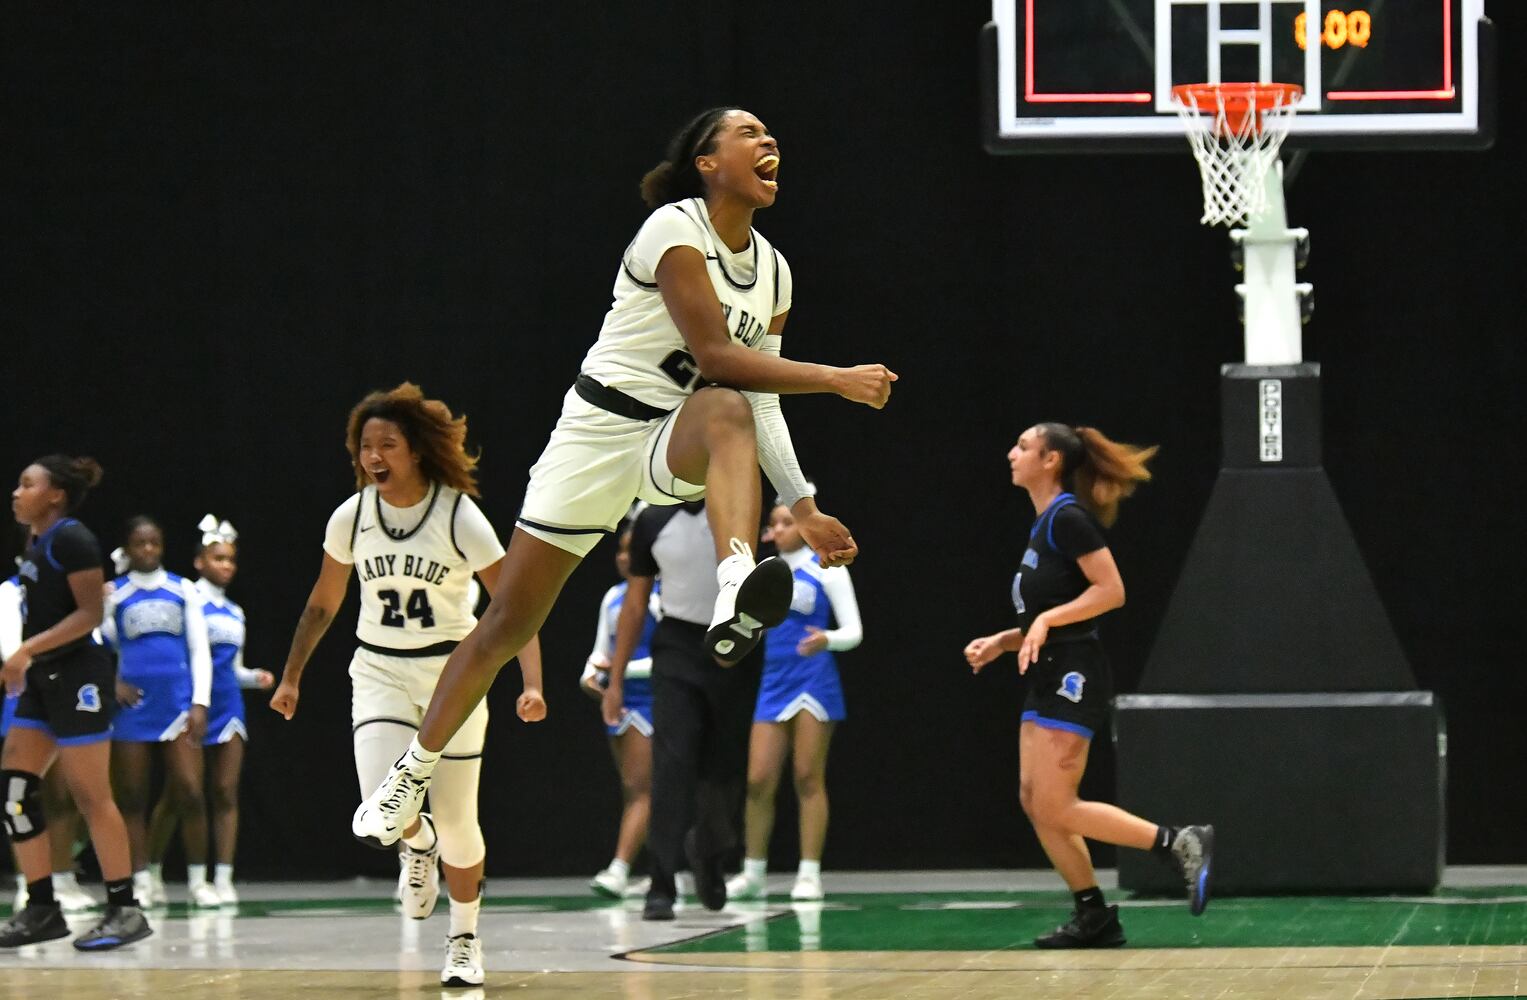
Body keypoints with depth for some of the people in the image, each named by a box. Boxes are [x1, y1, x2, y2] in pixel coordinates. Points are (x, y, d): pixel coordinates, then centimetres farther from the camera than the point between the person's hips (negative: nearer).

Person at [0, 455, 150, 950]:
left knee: (90, 796, -7)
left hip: (77, 679, -10)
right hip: (45, 682, 10)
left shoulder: (70, 538, -13)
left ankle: (125, 911, -2)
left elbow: (91, 613, -18)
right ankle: (42, 909, 8)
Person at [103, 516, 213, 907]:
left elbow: (200, 650, 7)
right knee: (132, 797, 1)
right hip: (133, 704, 0)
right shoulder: (113, 593, 6)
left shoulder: (183, 589, 8)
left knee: (189, 792, -7)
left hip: (179, 702, 0)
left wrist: (200, 702, -2)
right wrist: (112, 684, -6)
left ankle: (197, 879, 0)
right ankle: (144, 881, 6)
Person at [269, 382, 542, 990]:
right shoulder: (351, 517, -5)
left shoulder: (459, 517, -14)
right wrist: (291, 677, 14)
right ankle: (420, 846, 18)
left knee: (457, 821, 2)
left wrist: (532, 684, -22)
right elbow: (323, 604, 11)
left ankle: (465, 940, 25)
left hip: (453, 672, -2)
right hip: (379, 672, 2)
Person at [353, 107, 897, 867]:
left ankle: (736, 599, -58)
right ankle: (412, 773, 16)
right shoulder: (675, 230, -11)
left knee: (729, 411, -34)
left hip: (680, 442, 4)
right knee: (508, 620, -1)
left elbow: (760, 403, 15)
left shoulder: (772, 272, 10)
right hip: (602, 429, -4)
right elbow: (714, 354, -20)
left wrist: (803, 507, 8)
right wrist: (836, 381, -19)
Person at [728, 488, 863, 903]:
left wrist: (827, 640, -25)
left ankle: (810, 875, 0)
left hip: (813, 681, -5)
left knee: (809, 779, -4)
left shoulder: (827, 568, -2)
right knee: (758, 780, 0)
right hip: (773, 682, 5)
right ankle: (753, 873, 8)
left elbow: (853, 630, -6)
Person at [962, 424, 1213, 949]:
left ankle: (1180, 843, -9)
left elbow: (1111, 590, -18)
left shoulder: (1068, 518, -12)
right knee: (1034, 801, 5)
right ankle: (1094, 916, 8)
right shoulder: (1044, 525, 17)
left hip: (1072, 677, -10)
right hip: (1048, 678, 10)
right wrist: (1003, 640, 14)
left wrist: (1046, 619, -21)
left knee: (1055, 807, -12)